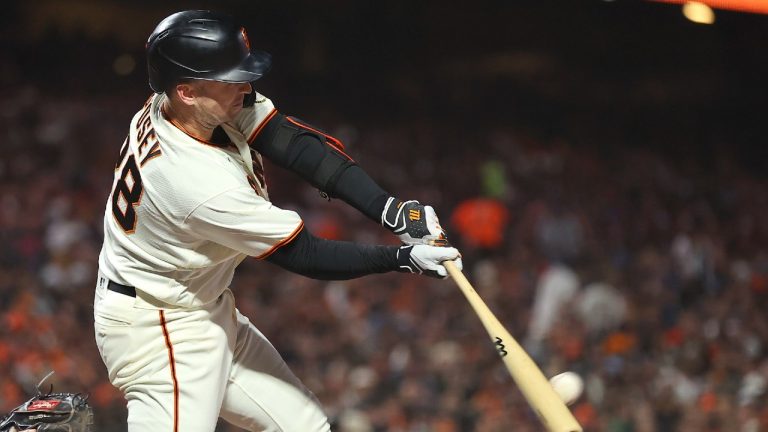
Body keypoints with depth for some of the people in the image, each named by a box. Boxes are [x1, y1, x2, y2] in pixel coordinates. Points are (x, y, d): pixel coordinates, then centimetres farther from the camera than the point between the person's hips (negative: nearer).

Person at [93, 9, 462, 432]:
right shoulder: (200, 182, -33)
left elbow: (292, 143, -14)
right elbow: (302, 254, -23)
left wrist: (391, 209, -23)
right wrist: (402, 259, -19)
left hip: (207, 310, 10)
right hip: (156, 329, -10)